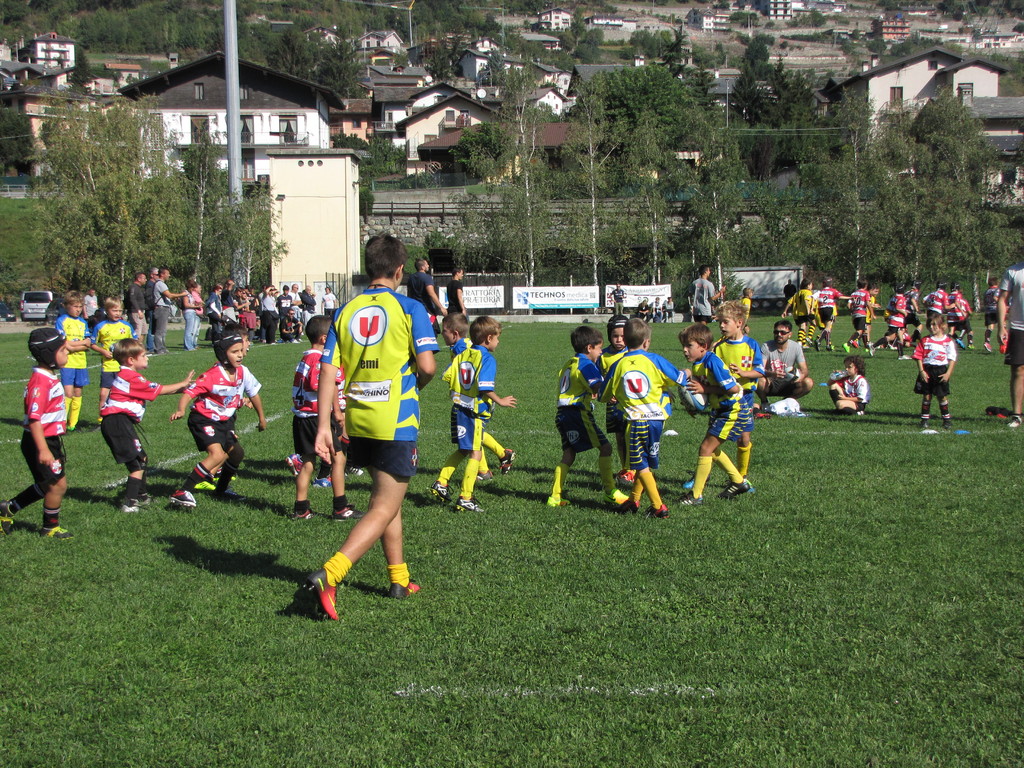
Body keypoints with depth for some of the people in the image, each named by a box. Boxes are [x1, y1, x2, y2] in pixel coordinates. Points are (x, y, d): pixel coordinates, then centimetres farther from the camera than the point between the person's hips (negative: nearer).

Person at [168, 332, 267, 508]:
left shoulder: (243, 372, -5)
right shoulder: (212, 376, -25)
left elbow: (253, 394, 10)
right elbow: (189, 392, -30)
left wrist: (261, 418, 20)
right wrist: (180, 410, -48)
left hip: (225, 420, 8)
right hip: (204, 420, -8)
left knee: (237, 453, 16)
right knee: (217, 454, -25)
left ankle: (221, 490, 40)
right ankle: (181, 493, -24)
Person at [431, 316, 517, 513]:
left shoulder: (462, 355, 8)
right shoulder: (487, 359, -14)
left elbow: (448, 377, 7)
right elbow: (485, 388, -21)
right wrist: (500, 401, -8)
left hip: (458, 408, 8)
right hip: (475, 413, -8)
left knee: (462, 450, 23)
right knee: (475, 454, 0)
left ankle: (441, 483, 21)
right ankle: (465, 498, 0)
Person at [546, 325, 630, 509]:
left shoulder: (567, 365, 21)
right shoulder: (586, 364, -7)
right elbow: (598, 387, -21)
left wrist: (590, 394, 27)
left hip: (562, 414, 9)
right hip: (578, 413, -9)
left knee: (568, 454, 11)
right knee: (605, 447, -2)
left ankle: (555, 497, 6)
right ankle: (610, 492, -2)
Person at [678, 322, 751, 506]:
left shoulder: (712, 362, -26)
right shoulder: (697, 365, 2)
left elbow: (733, 388, -27)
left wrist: (705, 389, -24)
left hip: (733, 412, -10)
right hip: (719, 410, 10)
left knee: (705, 449, -9)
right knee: (713, 450, 20)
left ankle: (696, 495, -2)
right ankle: (739, 482, 37)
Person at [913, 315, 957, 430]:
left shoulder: (948, 341, -1)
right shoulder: (925, 340, 3)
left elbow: (952, 359, -1)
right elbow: (919, 356, 1)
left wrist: (948, 373, -10)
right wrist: (921, 371, -9)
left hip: (941, 371, -1)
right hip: (927, 370, 1)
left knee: (942, 396, 2)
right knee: (926, 396, 4)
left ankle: (947, 420, 13)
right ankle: (925, 419, 11)